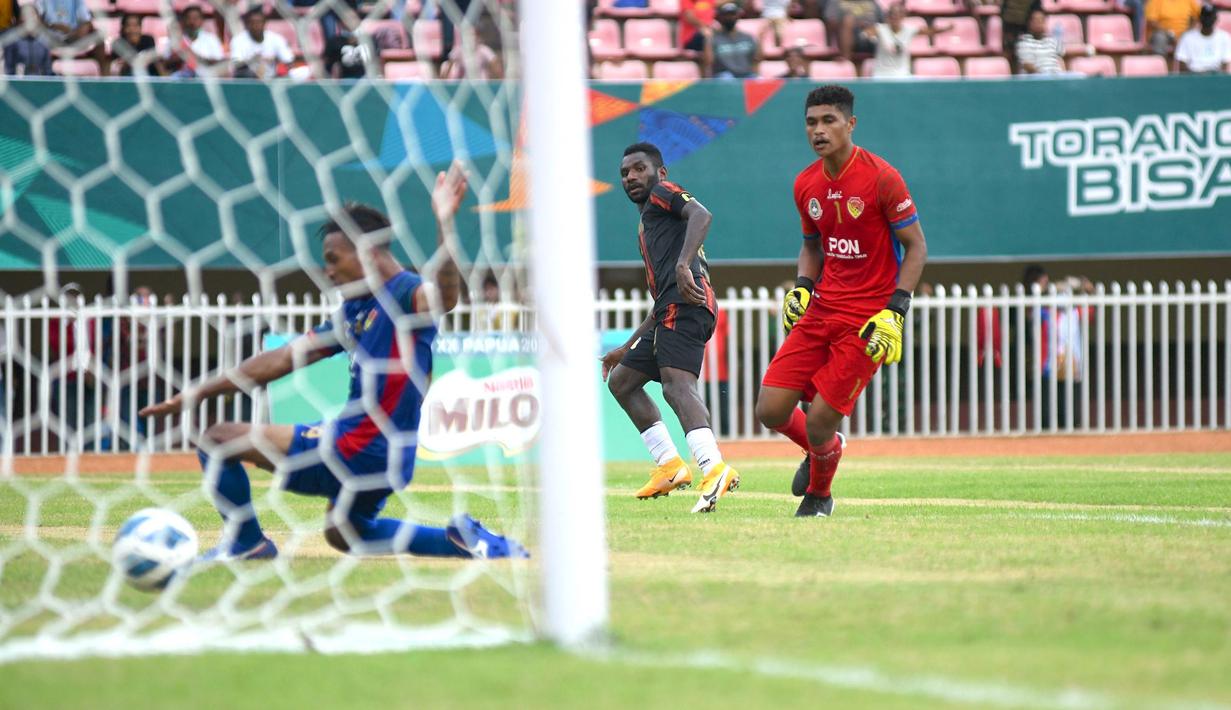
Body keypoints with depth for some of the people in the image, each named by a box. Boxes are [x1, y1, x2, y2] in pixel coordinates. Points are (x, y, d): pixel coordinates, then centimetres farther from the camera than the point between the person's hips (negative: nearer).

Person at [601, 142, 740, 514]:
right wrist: (627, 348, 38)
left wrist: (683, 265, -29)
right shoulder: (646, 226, 36)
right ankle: (670, 465, 8)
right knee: (621, 380, 19)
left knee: (676, 383, -28)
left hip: (685, 304, -10)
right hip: (670, 311, 10)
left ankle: (714, 467, -48)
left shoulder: (662, 193, 10)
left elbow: (701, 215, -14)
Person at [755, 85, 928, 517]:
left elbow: (916, 246, -8)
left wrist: (895, 310, -16)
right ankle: (823, 449, 31)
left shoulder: (881, 178, -13)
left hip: (868, 319, -6)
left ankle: (819, 494, 22)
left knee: (819, 421, -10)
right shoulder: (806, 185, 6)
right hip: (820, 311, 6)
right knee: (770, 411, -3)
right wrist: (802, 287, 2)